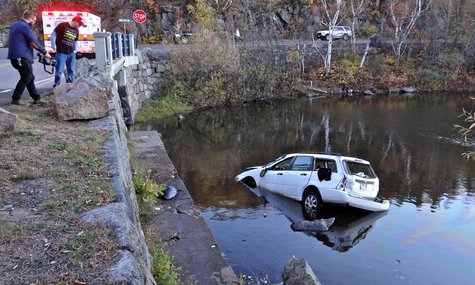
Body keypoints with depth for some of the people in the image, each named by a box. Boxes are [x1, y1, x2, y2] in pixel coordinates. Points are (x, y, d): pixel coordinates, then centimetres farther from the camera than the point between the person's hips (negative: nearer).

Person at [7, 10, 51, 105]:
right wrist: (45, 52, -3)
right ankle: (15, 99, -1)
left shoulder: (15, 25, 19)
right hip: (22, 57, -10)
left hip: (15, 56, 10)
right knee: (26, 78, -3)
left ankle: (36, 99, 16)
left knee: (29, 78, 13)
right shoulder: (25, 27, -12)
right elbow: (34, 43, -14)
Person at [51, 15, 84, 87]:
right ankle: (56, 86, 5)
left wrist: (75, 50, 16)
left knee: (71, 70, 9)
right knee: (59, 70, -5)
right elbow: (53, 34, -4)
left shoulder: (76, 30, 12)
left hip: (71, 53, 6)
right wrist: (53, 45, -6)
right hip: (61, 52, -6)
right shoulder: (63, 25, -7)